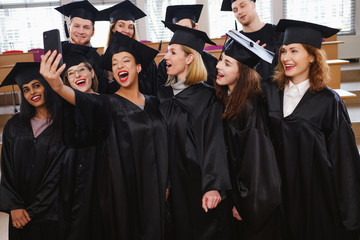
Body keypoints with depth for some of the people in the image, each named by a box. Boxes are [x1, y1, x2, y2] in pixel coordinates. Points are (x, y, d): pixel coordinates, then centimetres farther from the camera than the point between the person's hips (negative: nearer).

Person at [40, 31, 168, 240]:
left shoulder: (153, 104, 6)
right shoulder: (110, 104, -7)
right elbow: (88, 102, -30)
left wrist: (166, 184, 10)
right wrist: (59, 87, -49)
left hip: (153, 189, 4)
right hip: (123, 190, -3)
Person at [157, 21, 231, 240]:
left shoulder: (207, 97, -9)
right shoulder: (164, 95, 9)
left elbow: (214, 144, -16)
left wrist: (213, 187, -25)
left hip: (198, 180, -5)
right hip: (172, 183, 5)